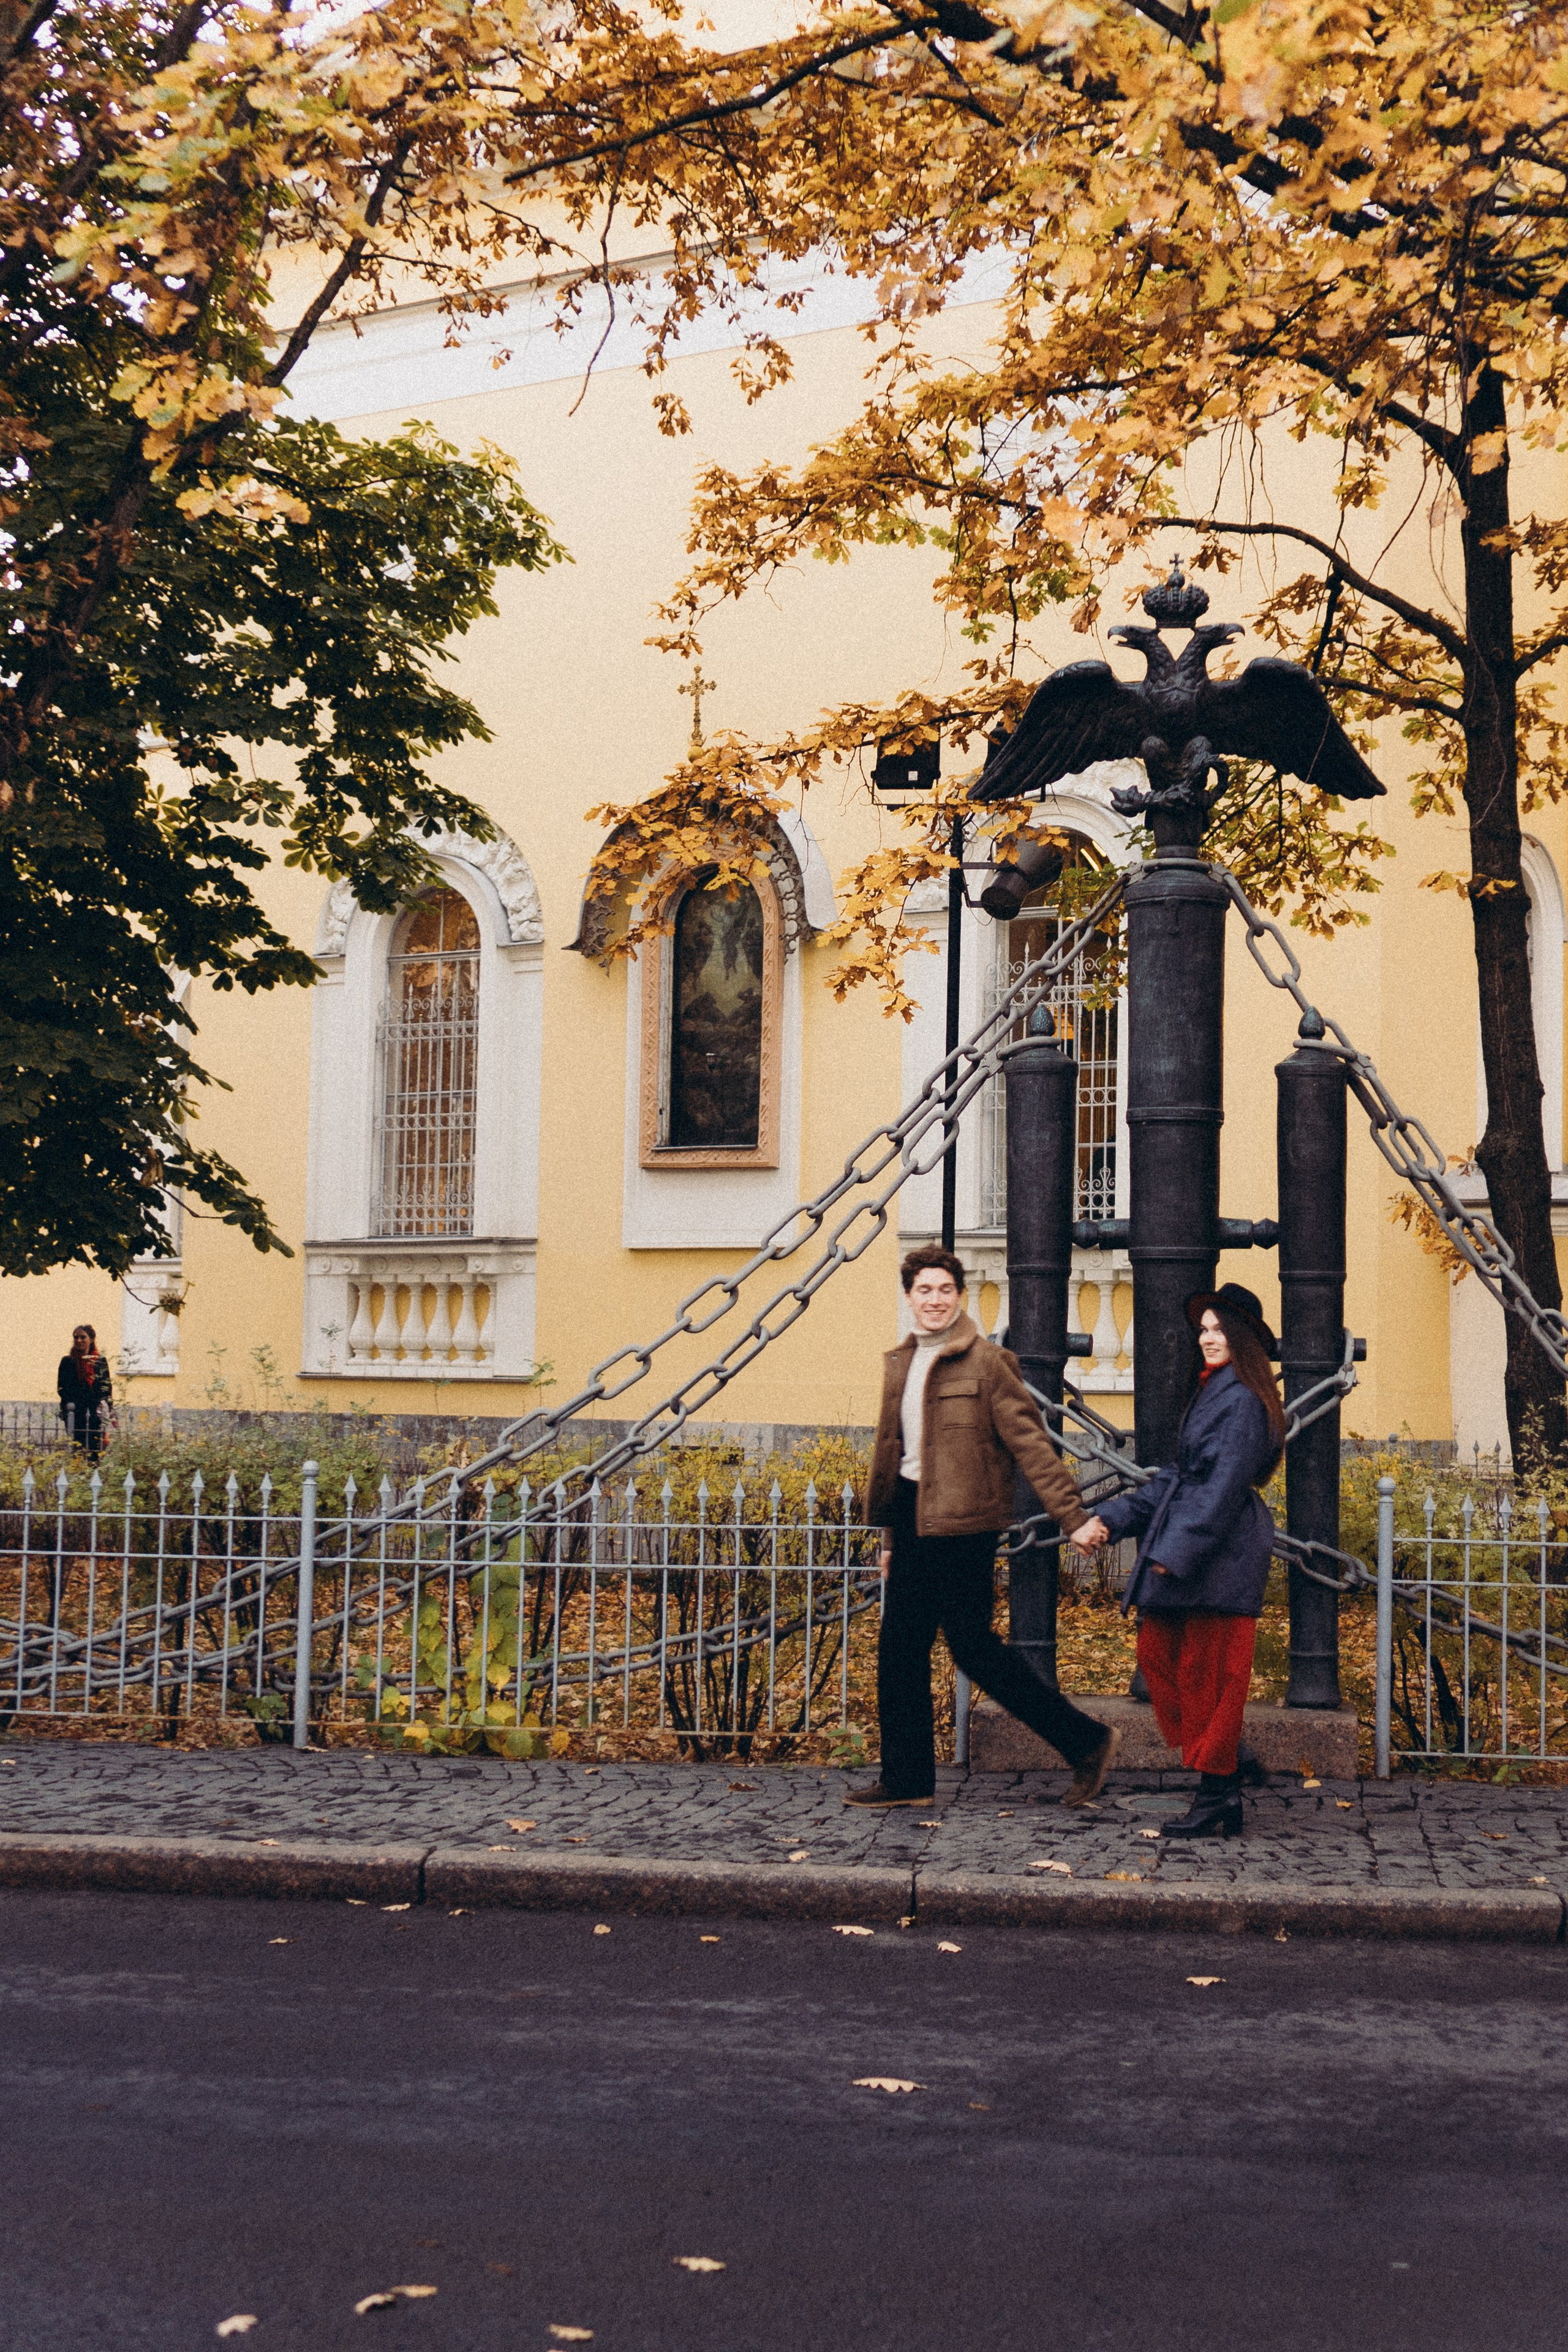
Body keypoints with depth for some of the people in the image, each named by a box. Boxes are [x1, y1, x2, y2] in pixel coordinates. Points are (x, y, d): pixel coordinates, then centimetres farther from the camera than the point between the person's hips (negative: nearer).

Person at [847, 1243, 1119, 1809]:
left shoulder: (986, 1362, -9)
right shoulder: (900, 1365, 14)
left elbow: (1029, 1441, -12)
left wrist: (1072, 1514, -17)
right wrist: (892, 1537, 24)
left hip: (960, 1524, -8)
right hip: (913, 1519, 8)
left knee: (973, 1647, -5)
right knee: (899, 1649, 8)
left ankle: (1086, 1742, 6)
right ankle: (906, 1779, 18)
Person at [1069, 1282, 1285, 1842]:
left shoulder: (1243, 1401, -13)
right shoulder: (1211, 1395, 18)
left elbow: (1224, 1488, -19)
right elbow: (1176, 1478, 19)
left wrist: (1176, 1553, -21)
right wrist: (1111, 1518, 12)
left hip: (1220, 1556, -10)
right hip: (1186, 1555, 10)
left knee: (1206, 1673, -4)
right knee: (1157, 1652, 11)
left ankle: (1218, 1801, 5)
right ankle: (1234, 1759, 18)